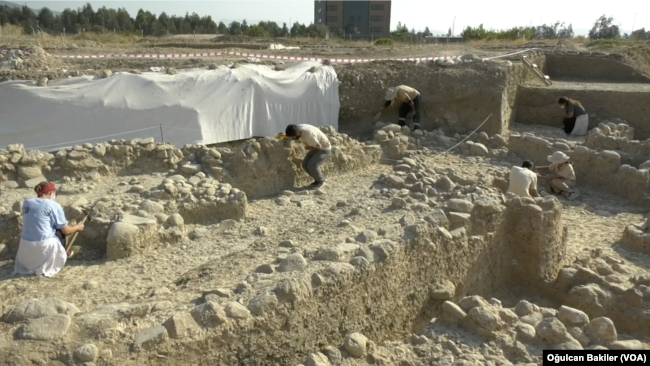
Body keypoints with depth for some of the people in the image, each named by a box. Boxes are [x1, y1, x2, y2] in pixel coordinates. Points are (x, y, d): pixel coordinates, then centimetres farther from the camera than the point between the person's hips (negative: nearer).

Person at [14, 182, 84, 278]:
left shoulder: (27, 203, 6)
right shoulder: (54, 206, -9)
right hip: (44, 246, -6)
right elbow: (66, 231, -4)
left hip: (25, 245, 6)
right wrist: (77, 227, 16)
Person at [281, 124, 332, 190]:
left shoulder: (308, 135, -37)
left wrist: (308, 147, -12)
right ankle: (318, 180, 14)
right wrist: (285, 134, -9)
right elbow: (291, 132, 11)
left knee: (312, 165, -23)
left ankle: (321, 181, 1)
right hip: (316, 148, 8)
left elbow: (319, 147, -28)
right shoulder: (298, 128, -13)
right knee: (305, 164, -3)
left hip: (324, 150, -8)